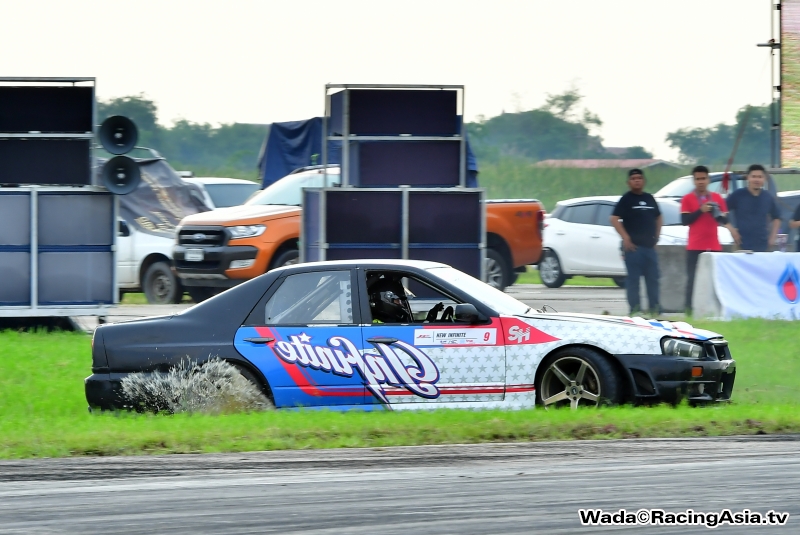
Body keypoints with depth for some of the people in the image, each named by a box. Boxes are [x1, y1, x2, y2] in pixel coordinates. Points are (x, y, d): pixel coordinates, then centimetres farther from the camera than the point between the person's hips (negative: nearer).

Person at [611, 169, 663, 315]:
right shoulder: (626, 199, -2)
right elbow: (614, 219, -9)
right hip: (633, 246, -6)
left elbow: (658, 218, 27)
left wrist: (656, 236, 15)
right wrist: (625, 238, -14)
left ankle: (655, 308, 11)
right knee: (633, 278, -6)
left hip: (649, 245, 6)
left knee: (653, 278, 6)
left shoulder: (649, 198, 15)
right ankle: (635, 308, -5)